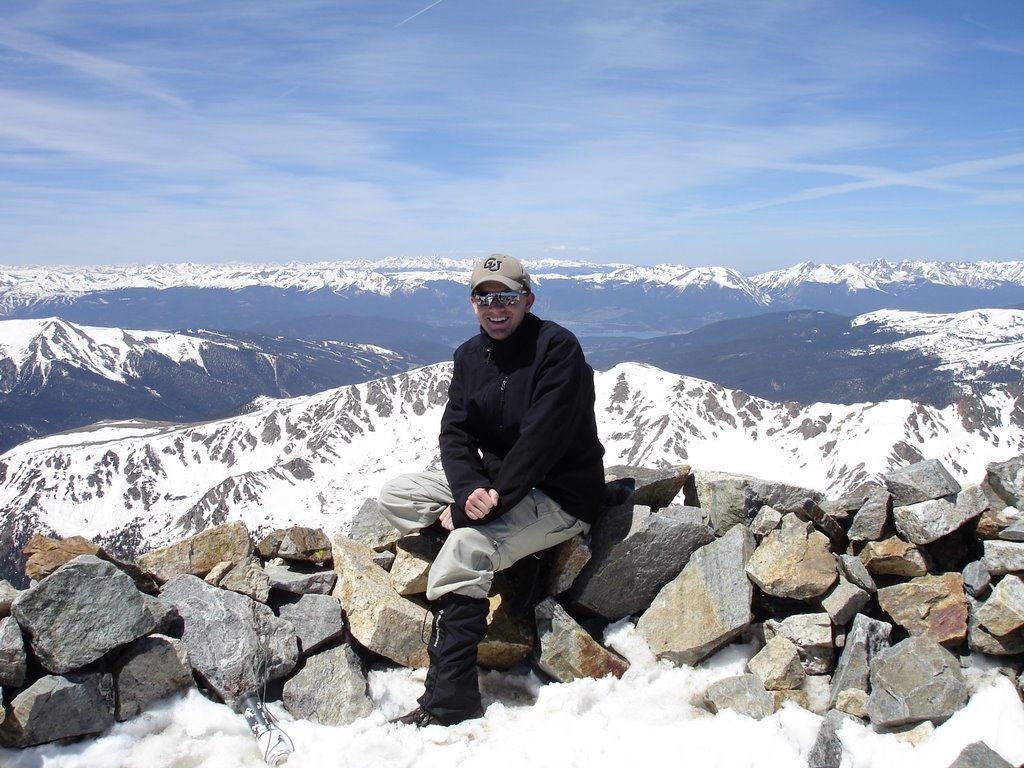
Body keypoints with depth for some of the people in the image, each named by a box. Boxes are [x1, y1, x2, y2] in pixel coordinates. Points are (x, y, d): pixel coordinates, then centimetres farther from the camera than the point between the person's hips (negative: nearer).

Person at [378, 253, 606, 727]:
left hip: (561, 496, -8)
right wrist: (471, 491, -23)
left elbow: (542, 438, -25)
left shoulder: (556, 347, -17)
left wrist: (486, 502, -28)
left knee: (465, 550, -30)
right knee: (394, 496, 1)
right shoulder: (470, 355, 6)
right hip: (493, 479, 9)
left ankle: (447, 702, -22)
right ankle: (482, 565, -10)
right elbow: (455, 434, -2)